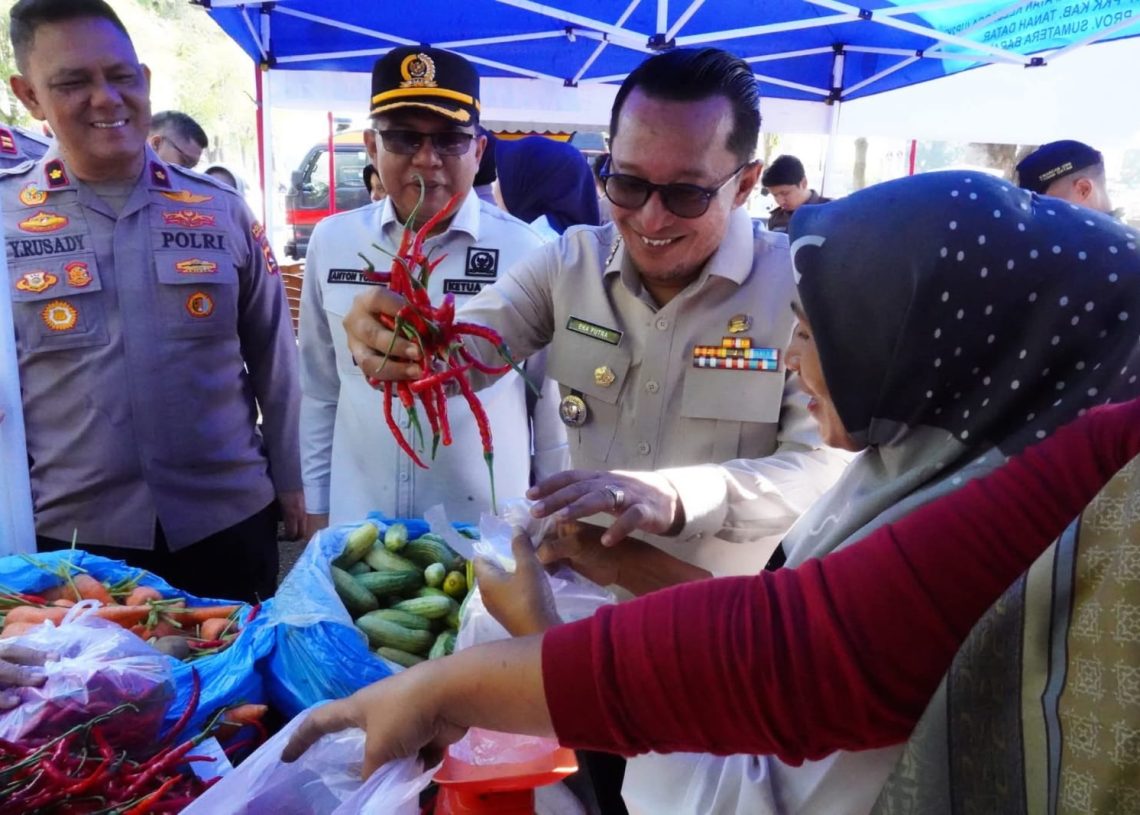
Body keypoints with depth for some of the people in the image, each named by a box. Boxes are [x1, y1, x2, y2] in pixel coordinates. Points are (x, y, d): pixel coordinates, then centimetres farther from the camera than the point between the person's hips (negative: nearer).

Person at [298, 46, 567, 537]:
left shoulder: (522, 250, -11)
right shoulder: (332, 242, -1)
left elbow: (551, 395, -2)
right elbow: (320, 389, 7)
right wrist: (316, 506, 9)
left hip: (486, 529, -2)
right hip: (358, 528, 3)